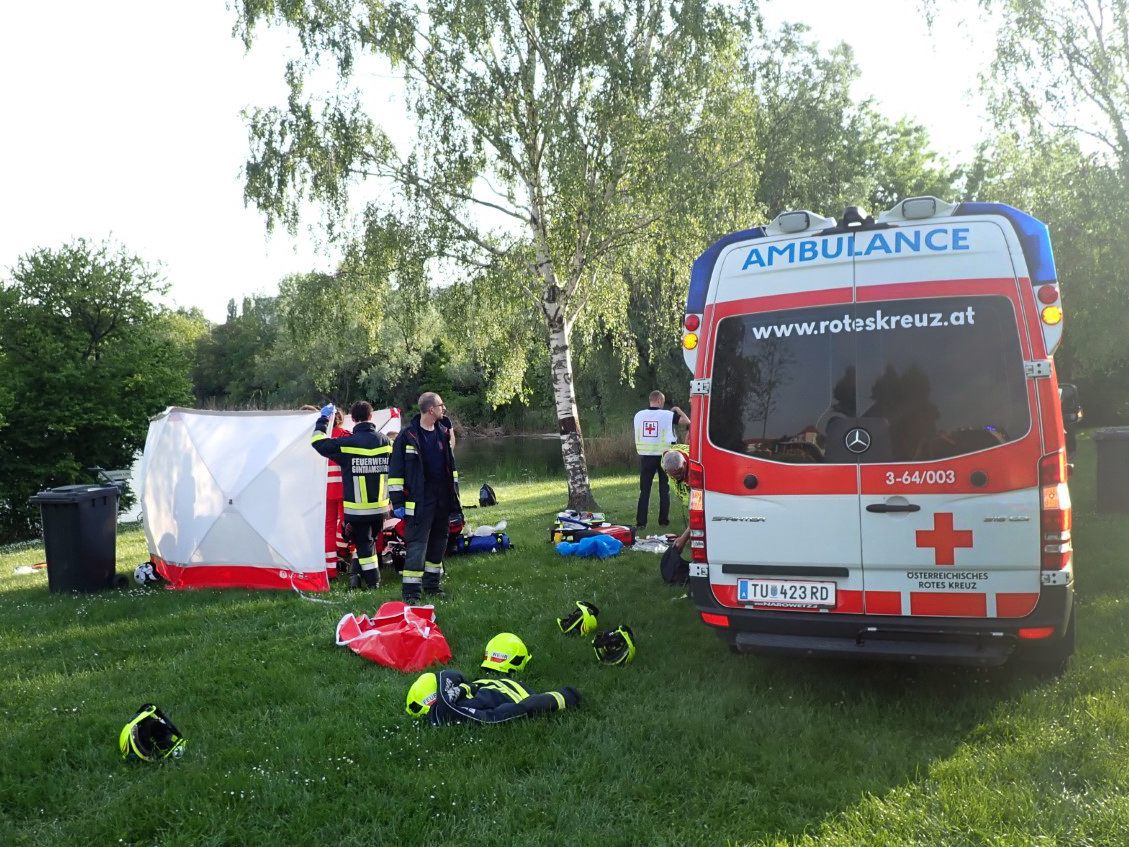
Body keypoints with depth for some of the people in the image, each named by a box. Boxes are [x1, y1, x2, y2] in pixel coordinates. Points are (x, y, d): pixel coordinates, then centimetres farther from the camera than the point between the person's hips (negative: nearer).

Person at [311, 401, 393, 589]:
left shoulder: (347, 443, -12)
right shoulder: (385, 441, 0)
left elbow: (318, 442, 1)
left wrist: (323, 419, 12)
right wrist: (394, 500, 20)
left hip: (357, 508, -3)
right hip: (380, 506, 4)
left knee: (364, 543, 6)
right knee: (368, 540, 20)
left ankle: (372, 581, 6)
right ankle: (357, 574, 19)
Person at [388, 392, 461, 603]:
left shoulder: (443, 433, 12)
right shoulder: (408, 435, -8)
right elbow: (396, 470, -7)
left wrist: (454, 495, 17)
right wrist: (397, 501, -10)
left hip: (442, 500, 7)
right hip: (419, 502, -6)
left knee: (438, 543, 13)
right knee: (417, 544, -9)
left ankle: (432, 584, 25)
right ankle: (410, 591, -5)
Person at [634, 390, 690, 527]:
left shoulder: (639, 415, 1)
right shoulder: (667, 415, -9)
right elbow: (687, 421, -5)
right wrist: (678, 410, 10)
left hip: (646, 456, 2)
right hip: (663, 456, -2)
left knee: (644, 490, 6)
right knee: (664, 490, 10)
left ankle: (641, 521, 2)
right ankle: (663, 520, 12)